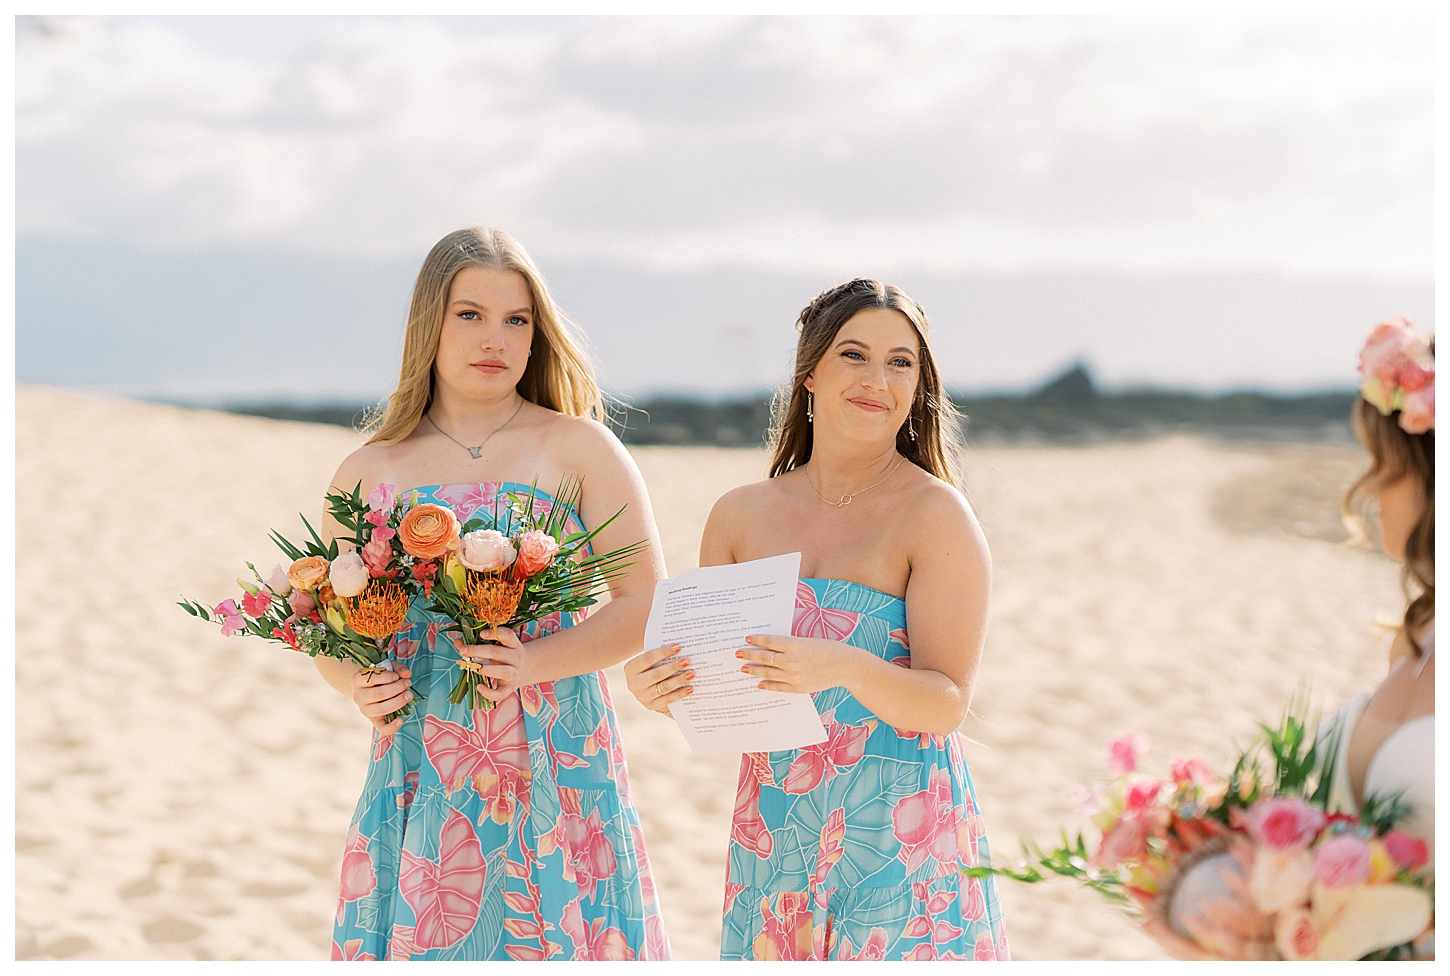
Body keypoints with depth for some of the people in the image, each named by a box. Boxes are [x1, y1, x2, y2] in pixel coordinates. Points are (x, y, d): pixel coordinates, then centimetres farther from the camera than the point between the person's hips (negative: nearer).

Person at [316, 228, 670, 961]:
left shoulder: (578, 448, 3)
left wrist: (535, 662, -17)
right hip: (422, 782, 2)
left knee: (559, 940, -2)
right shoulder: (367, 474, 9)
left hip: (556, 776, -1)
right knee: (418, 943, 1)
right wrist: (357, 685, -8)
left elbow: (646, 602, -3)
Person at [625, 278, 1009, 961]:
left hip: (901, 846, -4)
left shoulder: (936, 514, -7)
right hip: (772, 845, 4)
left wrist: (846, 668, -31)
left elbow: (947, 704, -13)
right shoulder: (740, 516, 6)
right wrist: (655, 685, -11)